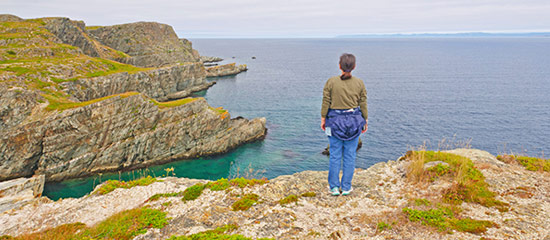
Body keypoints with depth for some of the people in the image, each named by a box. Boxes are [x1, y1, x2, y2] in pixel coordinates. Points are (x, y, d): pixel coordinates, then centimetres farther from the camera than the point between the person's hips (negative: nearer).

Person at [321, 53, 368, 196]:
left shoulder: (331, 82, -8)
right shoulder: (359, 83, -2)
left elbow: (326, 103, -5)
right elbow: (363, 105, 2)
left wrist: (323, 119, 6)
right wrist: (365, 121, 14)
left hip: (335, 121, -1)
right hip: (354, 121, 1)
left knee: (335, 155, 7)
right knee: (350, 155, 9)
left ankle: (334, 187, 14)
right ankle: (346, 187, 16)